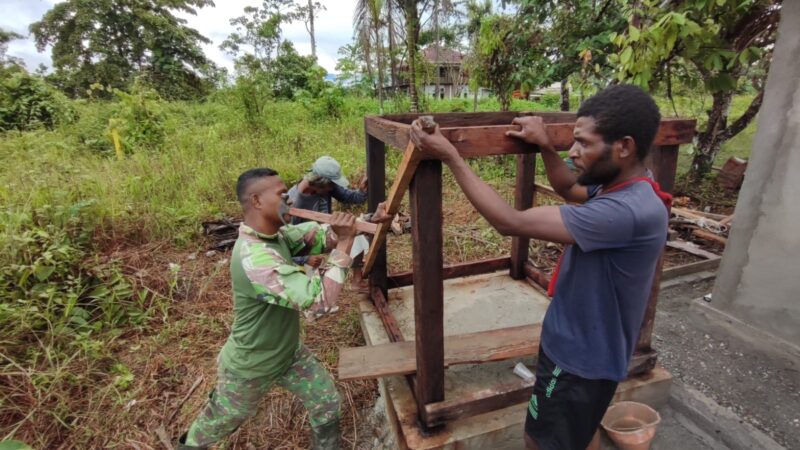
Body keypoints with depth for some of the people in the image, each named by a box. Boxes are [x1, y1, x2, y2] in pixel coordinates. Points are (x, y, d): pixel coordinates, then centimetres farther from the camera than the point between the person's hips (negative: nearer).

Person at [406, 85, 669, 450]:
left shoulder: (628, 211, -36)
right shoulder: (621, 188, -5)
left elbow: (510, 222, -37)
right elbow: (568, 189, 15)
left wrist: (450, 157, -31)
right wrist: (545, 147, -5)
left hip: (581, 355, -9)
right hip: (587, 346, 9)